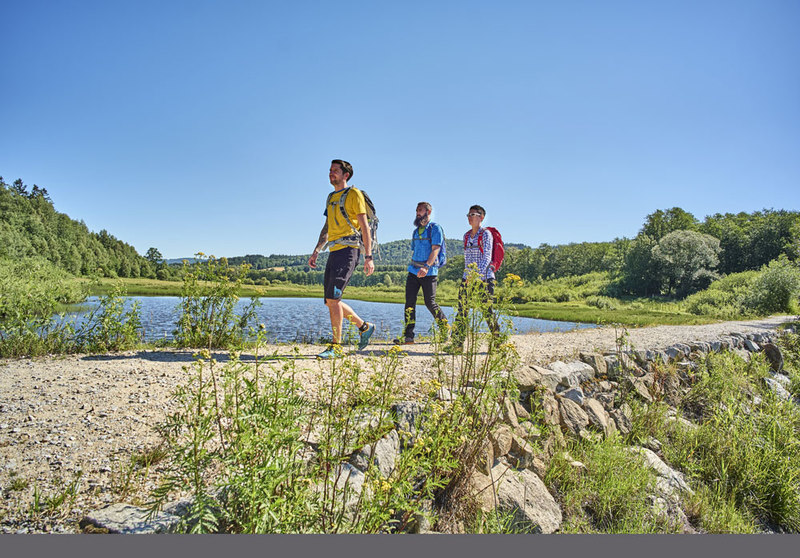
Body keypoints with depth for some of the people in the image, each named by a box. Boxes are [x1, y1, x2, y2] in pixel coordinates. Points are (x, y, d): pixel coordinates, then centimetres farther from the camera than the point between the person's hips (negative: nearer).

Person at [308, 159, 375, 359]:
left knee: (333, 298, -16)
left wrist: (368, 256, -14)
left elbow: (365, 226, -7)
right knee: (331, 301, 7)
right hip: (334, 252, 8)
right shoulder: (331, 198, 22)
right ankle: (365, 327, 23)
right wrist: (316, 251, 17)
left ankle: (336, 346, -10)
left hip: (348, 250, -8)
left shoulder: (353, 194, -2)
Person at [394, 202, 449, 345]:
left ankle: (445, 328, 19)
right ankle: (408, 335, -3)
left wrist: (426, 267, -28)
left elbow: (435, 249, -15)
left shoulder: (435, 228, -3)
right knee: (410, 302, -3)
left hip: (429, 272, -6)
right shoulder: (415, 231, 19)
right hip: (413, 271, 6)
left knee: (430, 302, -2)